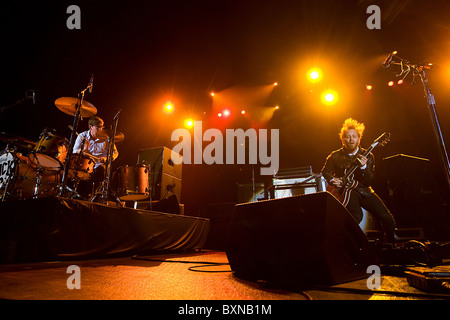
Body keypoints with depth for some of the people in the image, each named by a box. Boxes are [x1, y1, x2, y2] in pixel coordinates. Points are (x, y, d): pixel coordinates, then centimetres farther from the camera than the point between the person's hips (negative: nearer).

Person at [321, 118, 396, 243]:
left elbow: (369, 182, -6)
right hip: (346, 190, -3)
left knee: (388, 219, -5)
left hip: (364, 190, 3)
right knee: (357, 216, -32)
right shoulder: (335, 156, -1)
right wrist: (332, 181, -6)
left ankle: (390, 245, 24)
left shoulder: (368, 156, 0)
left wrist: (363, 167, -24)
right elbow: (325, 171, 15)